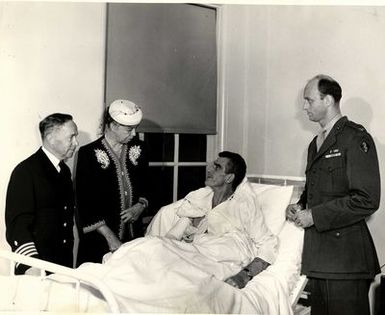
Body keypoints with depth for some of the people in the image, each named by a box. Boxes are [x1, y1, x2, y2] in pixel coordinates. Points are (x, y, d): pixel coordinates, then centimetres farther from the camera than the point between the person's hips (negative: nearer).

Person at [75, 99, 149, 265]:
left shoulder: (138, 149, 6)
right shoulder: (88, 154, -8)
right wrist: (110, 237, -16)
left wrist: (141, 205, -3)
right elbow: (85, 202, -10)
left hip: (134, 237, 4)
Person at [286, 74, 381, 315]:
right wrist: (300, 207, 8)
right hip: (318, 254, 8)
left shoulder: (355, 138, -10)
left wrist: (315, 216, -16)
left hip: (345, 255, -8)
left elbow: (367, 200, -18)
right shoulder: (316, 143, 19)